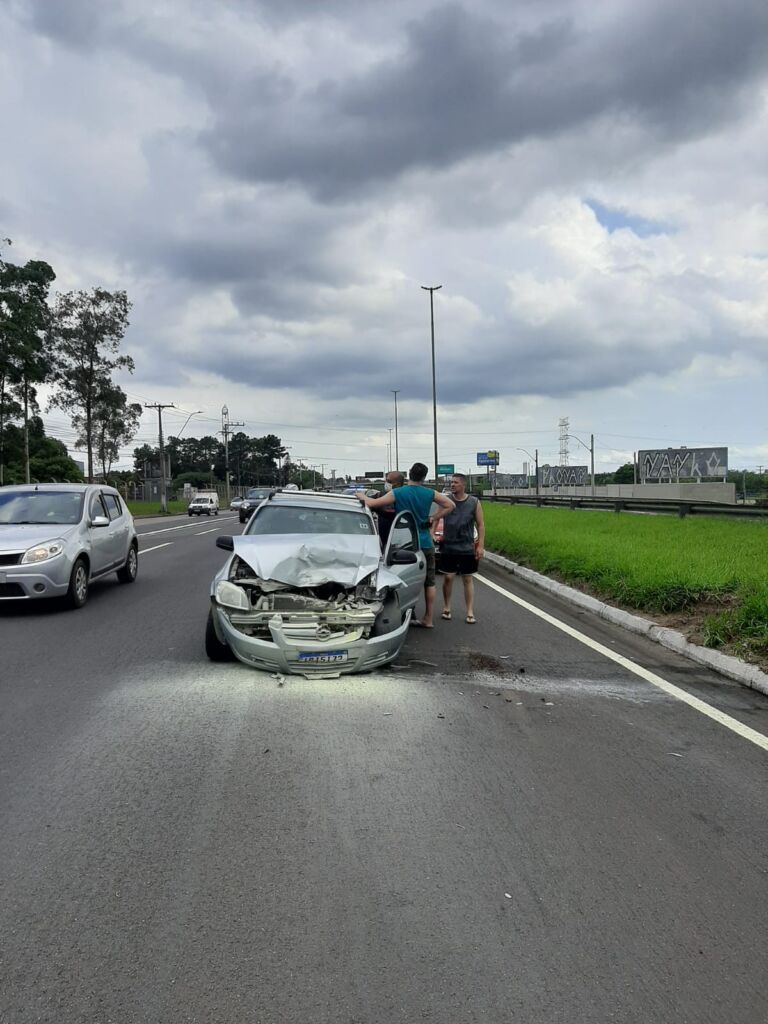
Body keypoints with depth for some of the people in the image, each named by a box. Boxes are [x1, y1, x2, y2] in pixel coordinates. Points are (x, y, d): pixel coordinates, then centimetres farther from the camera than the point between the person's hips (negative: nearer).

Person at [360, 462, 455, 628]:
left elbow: (372, 503, -15)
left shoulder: (397, 493, -10)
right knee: (429, 582, 10)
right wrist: (433, 519, 3)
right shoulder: (429, 493, -1)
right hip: (426, 544, 2)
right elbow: (450, 504, 4)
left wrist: (362, 496, 5)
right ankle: (428, 619, 14)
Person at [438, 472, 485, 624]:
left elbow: (480, 525, 1)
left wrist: (480, 546, -5)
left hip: (467, 549, 0)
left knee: (468, 579, 5)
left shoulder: (474, 502, 0)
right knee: (448, 577, 3)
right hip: (448, 547, 0)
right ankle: (446, 608, 20)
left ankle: (470, 612, 9)